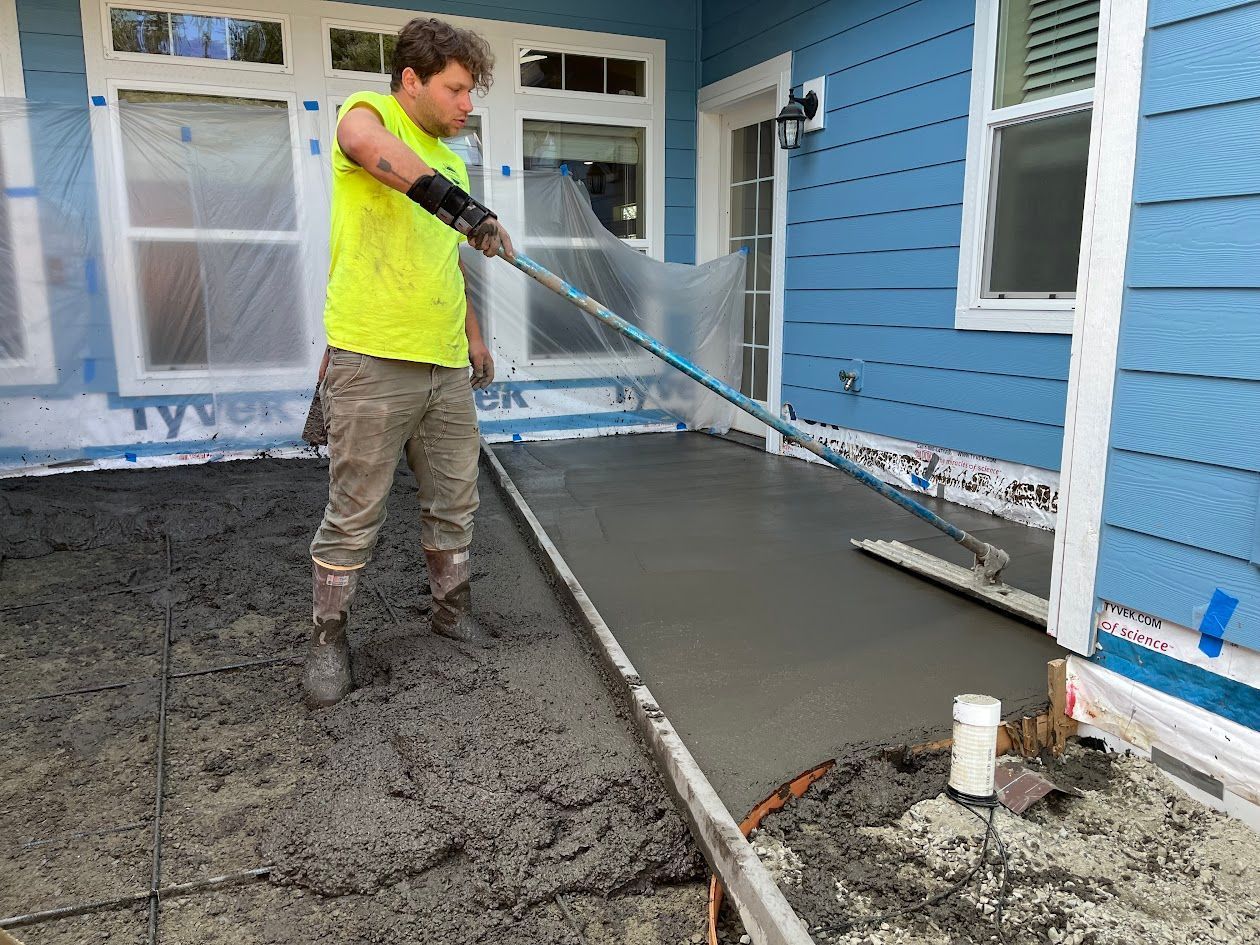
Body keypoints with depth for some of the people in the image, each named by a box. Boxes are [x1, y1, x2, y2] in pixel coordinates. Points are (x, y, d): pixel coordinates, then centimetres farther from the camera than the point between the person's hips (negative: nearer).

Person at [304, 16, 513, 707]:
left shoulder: (450, 161, 21)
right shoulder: (366, 113, -1)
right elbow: (373, 149, -28)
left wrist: (475, 338, 27)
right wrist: (462, 206, -38)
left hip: (446, 367, 7)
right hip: (372, 363, -7)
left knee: (455, 500, 14)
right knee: (354, 514, -1)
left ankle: (452, 607, 32)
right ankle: (329, 638, 16)